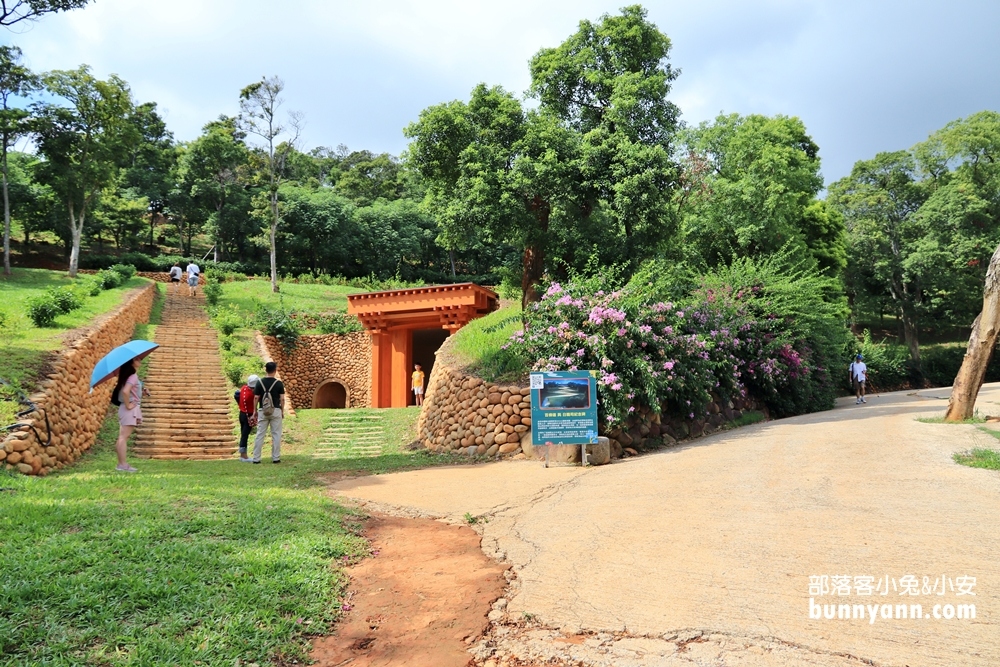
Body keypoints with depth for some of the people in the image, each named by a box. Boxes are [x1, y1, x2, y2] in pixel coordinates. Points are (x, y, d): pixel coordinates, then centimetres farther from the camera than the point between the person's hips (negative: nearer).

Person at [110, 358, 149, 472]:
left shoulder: (128, 375, 14)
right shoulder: (133, 376, -14)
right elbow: (125, 391, -29)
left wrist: (142, 393, 9)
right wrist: (128, 405, -20)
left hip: (131, 409, 9)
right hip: (130, 410, -9)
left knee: (123, 437, 9)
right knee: (124, 437, -7)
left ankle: (122, 463, 14)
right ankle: (123, 464, -6)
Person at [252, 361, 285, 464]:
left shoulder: (260, 382, -1)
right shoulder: (279, 383, -6)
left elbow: (256, 398, 0)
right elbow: (282, 399, -6)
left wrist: (255, 411, 10)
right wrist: (282, 410, 7)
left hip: (262, 411, 2)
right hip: (276, 410, -2)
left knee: (260, 435, 5)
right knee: (276, 434, 5)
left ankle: (256, 458, 5)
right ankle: (276, 458, 6)